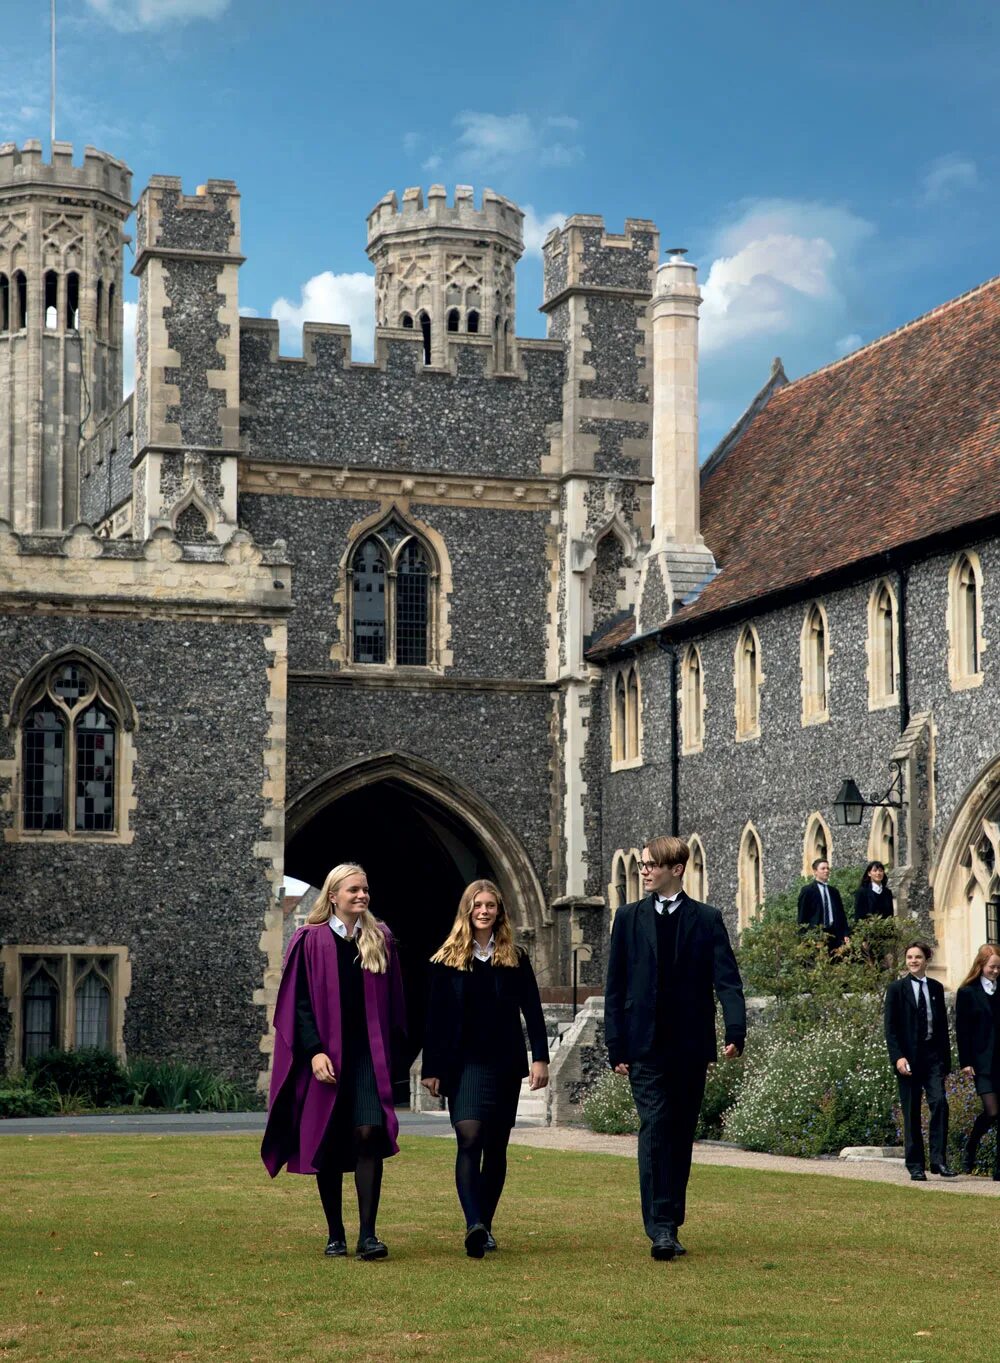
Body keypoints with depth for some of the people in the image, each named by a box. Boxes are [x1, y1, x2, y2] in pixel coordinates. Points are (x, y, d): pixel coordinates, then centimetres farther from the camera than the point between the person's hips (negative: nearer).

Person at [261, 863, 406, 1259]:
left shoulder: (380, 940, 8)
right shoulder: (311, 941, -1)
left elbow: (393, 1003, 13)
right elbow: (298, 1003, -4)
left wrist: (390, 1052, 9)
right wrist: (314, 1051, -14)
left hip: (368, 1056, 1)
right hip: (326, 1056, -1)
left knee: (368, 1134, -14)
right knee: (328, 1145, 4)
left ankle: (367, 1235, -15)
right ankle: (335, 1235, 15)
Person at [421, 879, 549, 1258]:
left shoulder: (515, 959, 7)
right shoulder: (447, 960, 4)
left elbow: (532, 1011, 5)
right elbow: (435, 1018, 4)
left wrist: (540, 1058, -5)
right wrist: (431, 1069, 2)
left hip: (504, 1064, 2)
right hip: (463, 1065, -2)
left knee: (496, 1146, 6)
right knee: (469, 1139, -17)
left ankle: (484, 1226, 15)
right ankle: (474, 1224, -28)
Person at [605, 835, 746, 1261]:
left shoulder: (706, 919, 5)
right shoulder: (629, 917, 7)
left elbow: (726, 979, -4)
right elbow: (615, 986, 7)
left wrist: (735, 1032, -20)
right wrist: (616, 1047, 0)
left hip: (691, 1048, 1)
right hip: (646, 1046, -1)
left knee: (681, 1136, 7)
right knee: (654, 1130, -12)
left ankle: (670, 1225, 16)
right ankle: (660, 1229, -15)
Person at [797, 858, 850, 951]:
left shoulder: (834, 891, 18)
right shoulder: (807, 891, 2)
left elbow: (841, 914, 18)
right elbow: (802, 917, -2)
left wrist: (846, 934, 7)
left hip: (834, 936, 5)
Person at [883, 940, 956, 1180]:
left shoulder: (936, 988, 11)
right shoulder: (897, 989, 0)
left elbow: (943, 1025, 14)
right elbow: (890, 1027, -3)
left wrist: (945, 1057, 9)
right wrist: (898, 1057, -14)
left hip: (933, 1055, 2)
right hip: (908, 1058, -2)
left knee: (939, 1102, -14)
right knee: (911, 1113, 2)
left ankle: (938, 1160, -10)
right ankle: (915, 1166, 8)